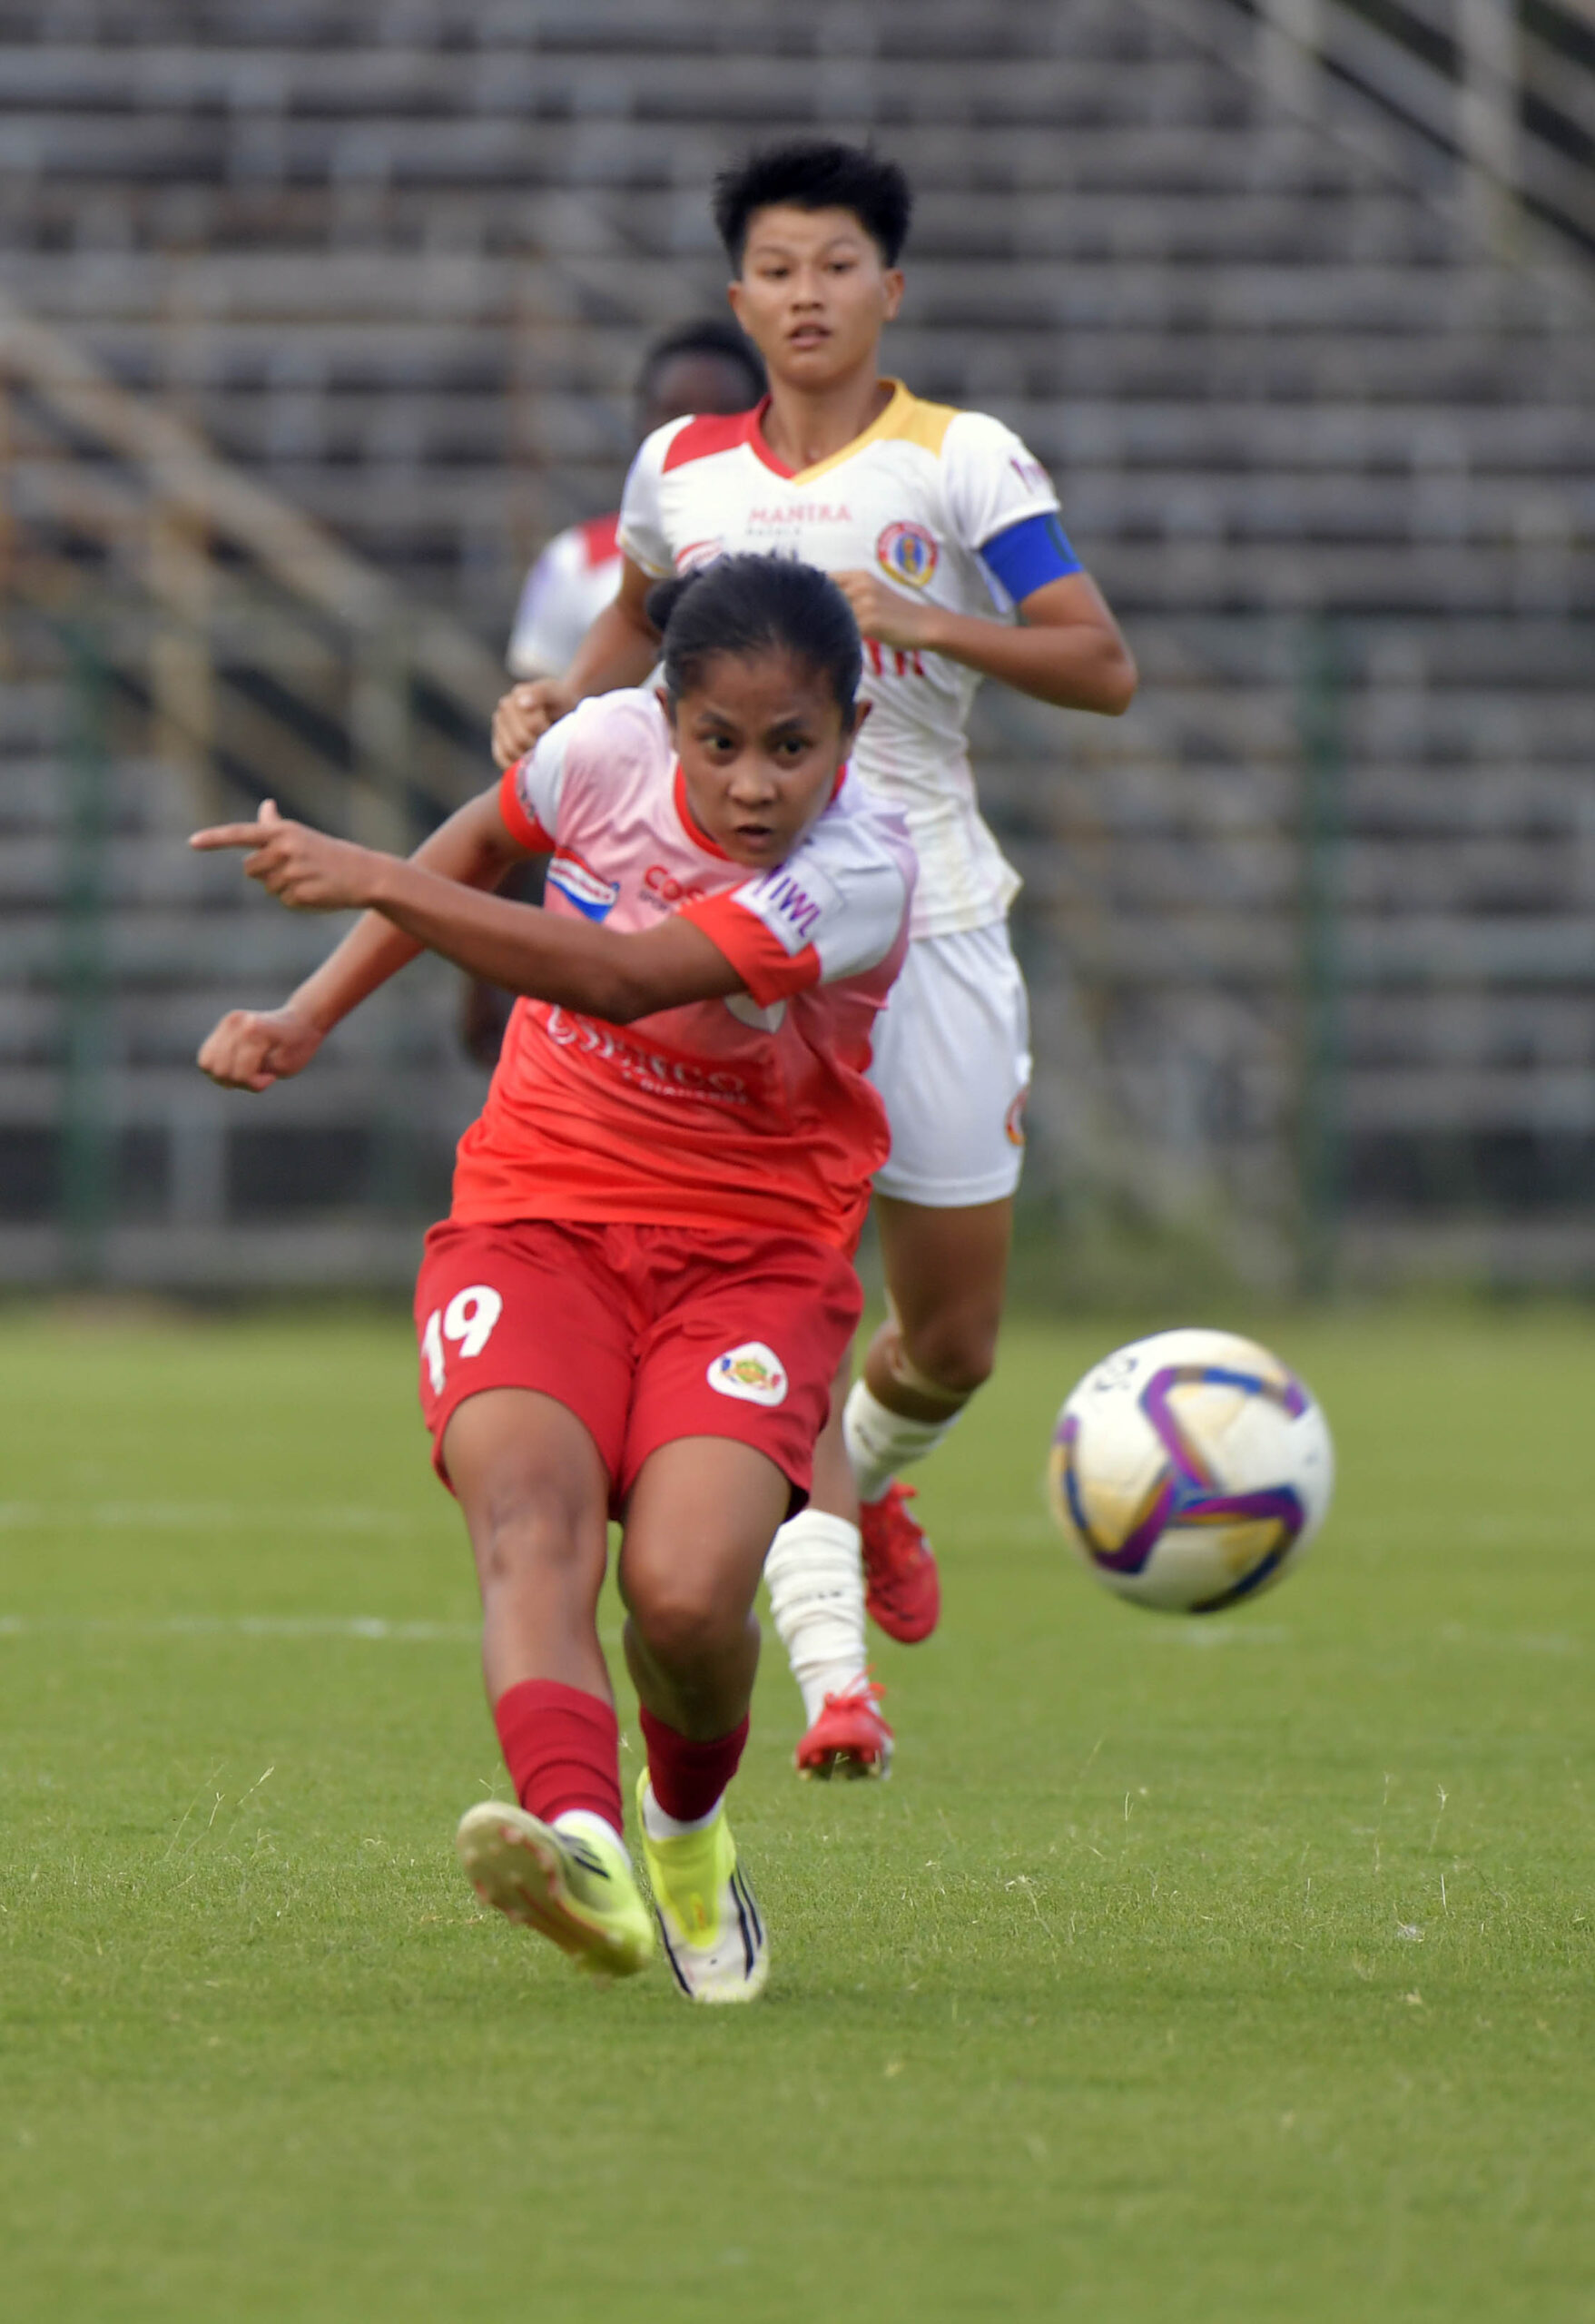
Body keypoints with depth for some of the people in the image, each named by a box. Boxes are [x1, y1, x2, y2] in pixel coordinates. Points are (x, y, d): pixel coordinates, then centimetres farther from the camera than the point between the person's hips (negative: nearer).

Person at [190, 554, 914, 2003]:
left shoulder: (858, 875, -20)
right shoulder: (612, 750, -7)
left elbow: (623, 982, -32)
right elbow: (478, 848, 17)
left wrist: (371, 883, -37)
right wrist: (311, 1015, 11)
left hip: (752, 1250, -2)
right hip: (538, 1216, 2)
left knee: (686, 1593, -23)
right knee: (528, 1506, -28)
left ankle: (688, 1828, 13)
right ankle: (578, 1845, -53)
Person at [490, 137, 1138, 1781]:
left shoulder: (961, 462, -1)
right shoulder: (682, 470, 8)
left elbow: (1103, 667, -7)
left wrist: (918, 622, -19)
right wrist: (565, 695, 8)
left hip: (926, 917, 0)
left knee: (954, 1339, 7)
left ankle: (864, 1479, 43)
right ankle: (832, 1675, -18)